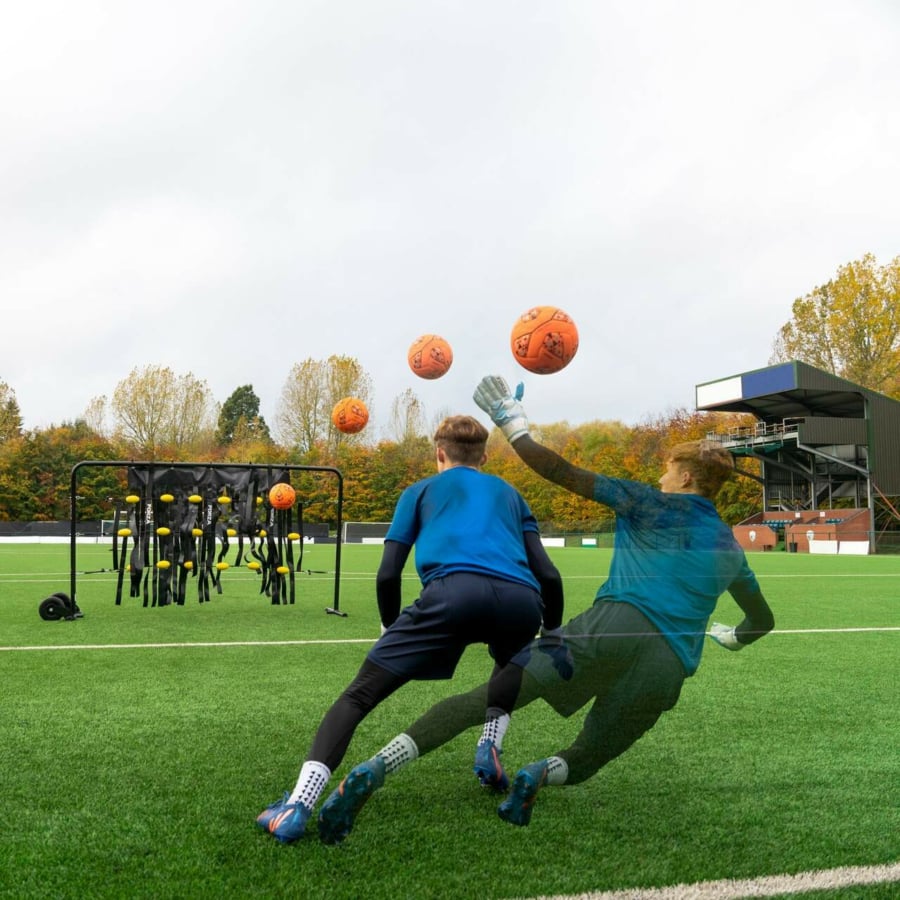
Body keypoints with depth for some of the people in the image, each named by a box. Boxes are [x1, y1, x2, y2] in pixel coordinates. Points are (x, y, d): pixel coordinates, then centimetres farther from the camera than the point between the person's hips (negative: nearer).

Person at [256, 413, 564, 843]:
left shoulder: (421, 490, 28)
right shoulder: (510, 493, 34)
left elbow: (387, 576, 19)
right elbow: (548, 575, 25)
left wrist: (395, 632, 36)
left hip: (454, 590, -3)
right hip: (521, 600, 3)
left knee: (359, 694, 3)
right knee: (513, 663, 39)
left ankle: (298, 805, -10)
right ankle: (489, 747, 23)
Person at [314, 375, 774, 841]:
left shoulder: (654, 505, 12)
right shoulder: (732, 550, 27)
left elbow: (563, 473, 5)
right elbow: (763, 619, 43)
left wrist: (513, 425, 14)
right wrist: (734, 637, 65)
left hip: (614, 627, -4)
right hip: (671, 667, 4)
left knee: (492, 694, -10)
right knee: (583, 761, 20)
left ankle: (375, 768, -26)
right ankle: (541, 773, -15)